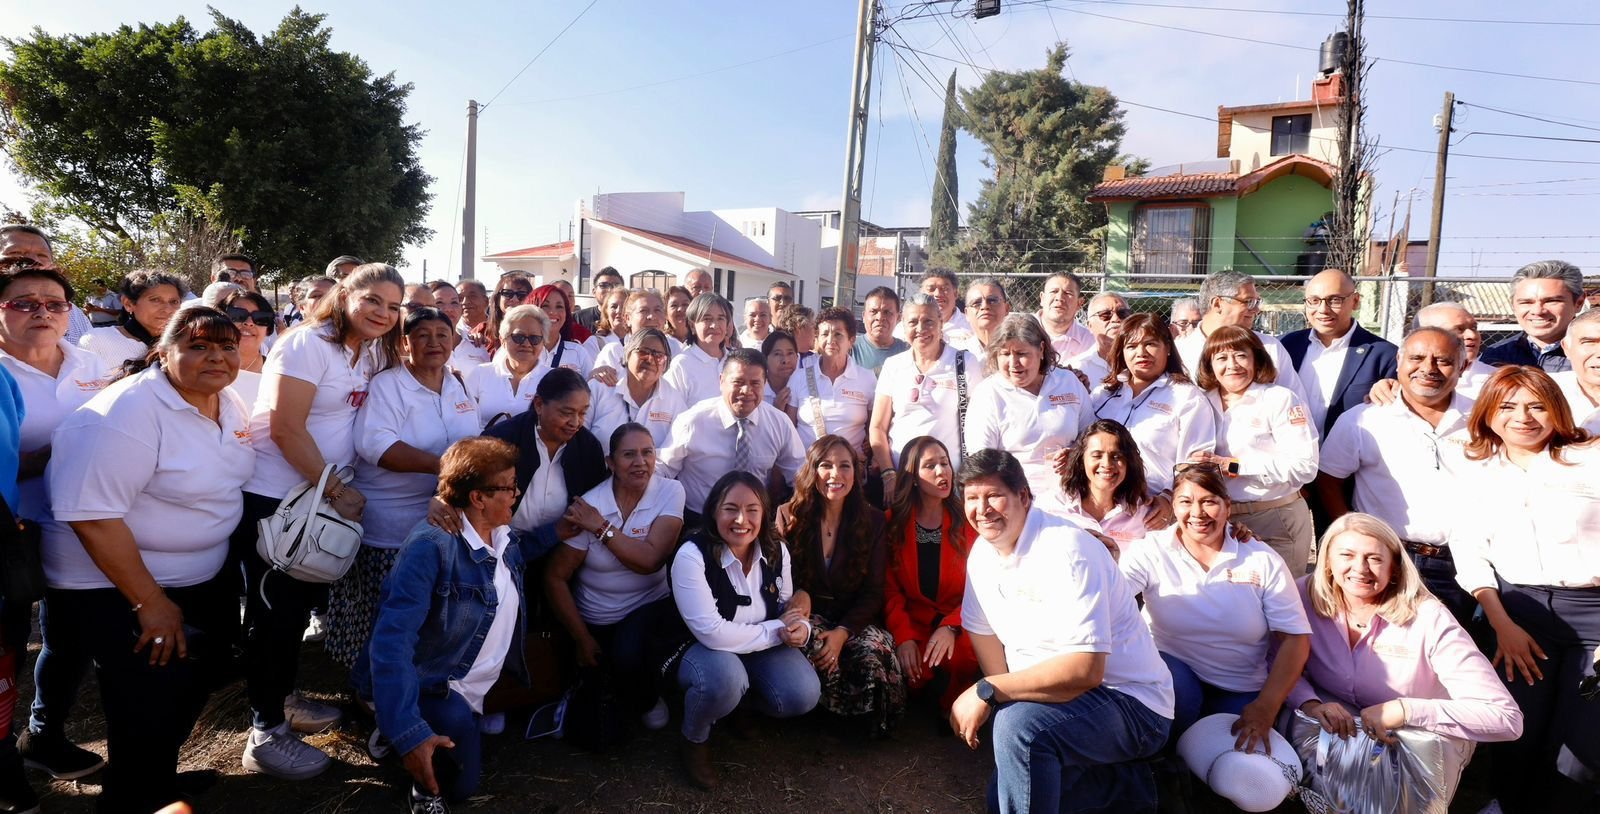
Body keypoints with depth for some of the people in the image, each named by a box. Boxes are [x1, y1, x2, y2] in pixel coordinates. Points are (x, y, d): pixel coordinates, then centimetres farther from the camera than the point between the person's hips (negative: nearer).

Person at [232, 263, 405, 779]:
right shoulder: (308, 343, -16)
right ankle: (265, 733, 11)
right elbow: (286, 429, -21)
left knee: (302, 602, 17)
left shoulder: (373, 354, 7)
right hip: (272, 497, -8)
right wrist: (335, 490, -18)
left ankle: (282, 700, 35)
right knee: (274, 608, 0)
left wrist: (337, 489, 0)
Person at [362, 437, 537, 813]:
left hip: (476, 690, 9)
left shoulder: (506, 538, 1)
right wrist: (408, 732, -39)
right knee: (457, 782, -31)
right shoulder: (432, 545, -25)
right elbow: (391, 642, -32)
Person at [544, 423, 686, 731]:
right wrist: (582, 640, -8)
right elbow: (555, 578, -10)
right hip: (596, 620, 0)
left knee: (628, 655, -31)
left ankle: (646, 701, 5)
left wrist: (601, 527, -22)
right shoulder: (587, 507, -15)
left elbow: (650, 559, -23)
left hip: (650, 607, 0)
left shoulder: (670, 492, -13)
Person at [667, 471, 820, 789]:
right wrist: (776, 630, -25)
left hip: (760, 649, 5)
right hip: (700, 650, -5)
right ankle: (695, 739, -3)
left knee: (803, 694, -18)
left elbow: (787, 606, 5)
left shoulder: (776, 551, -8)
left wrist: (799, 628, -21)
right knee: (723, 677, -38)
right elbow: (712, 633, -31)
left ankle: (742, 698, 17)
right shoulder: (692, 556, -26)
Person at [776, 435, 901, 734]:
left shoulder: (872, 521, 3)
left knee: (876, 653, -33)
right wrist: (798, 593, -21)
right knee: (816, 649, -37)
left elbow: (873, 592, 0)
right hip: (806, 617, 0)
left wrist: (842, 632, -18)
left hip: (852, 620, 1)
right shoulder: (788, 516, 0)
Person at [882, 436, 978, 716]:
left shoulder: (968, 520, 2)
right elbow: (890, 590, -1)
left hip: (961, 626, -1)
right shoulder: (892, 523, 3)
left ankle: (953, 702, 0)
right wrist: (903, 636, -17)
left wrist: (950, 627, -21)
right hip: (913, 624, 1)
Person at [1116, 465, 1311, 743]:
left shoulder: (1263, 560, -3)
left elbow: (1295, 638, -4)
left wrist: (1267, 707, -14)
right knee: (1175, 688, -33)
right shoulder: (1151, 552, -7)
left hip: (1241, 695, 2)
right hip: (1172, 671, -1)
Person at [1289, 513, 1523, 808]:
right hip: (1330, 737, 2)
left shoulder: (1429, 620, -19)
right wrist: (1309, 703, -26)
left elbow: (1507, 718, -22)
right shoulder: (1307, 595, -11)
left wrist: (1405, 711, -31)